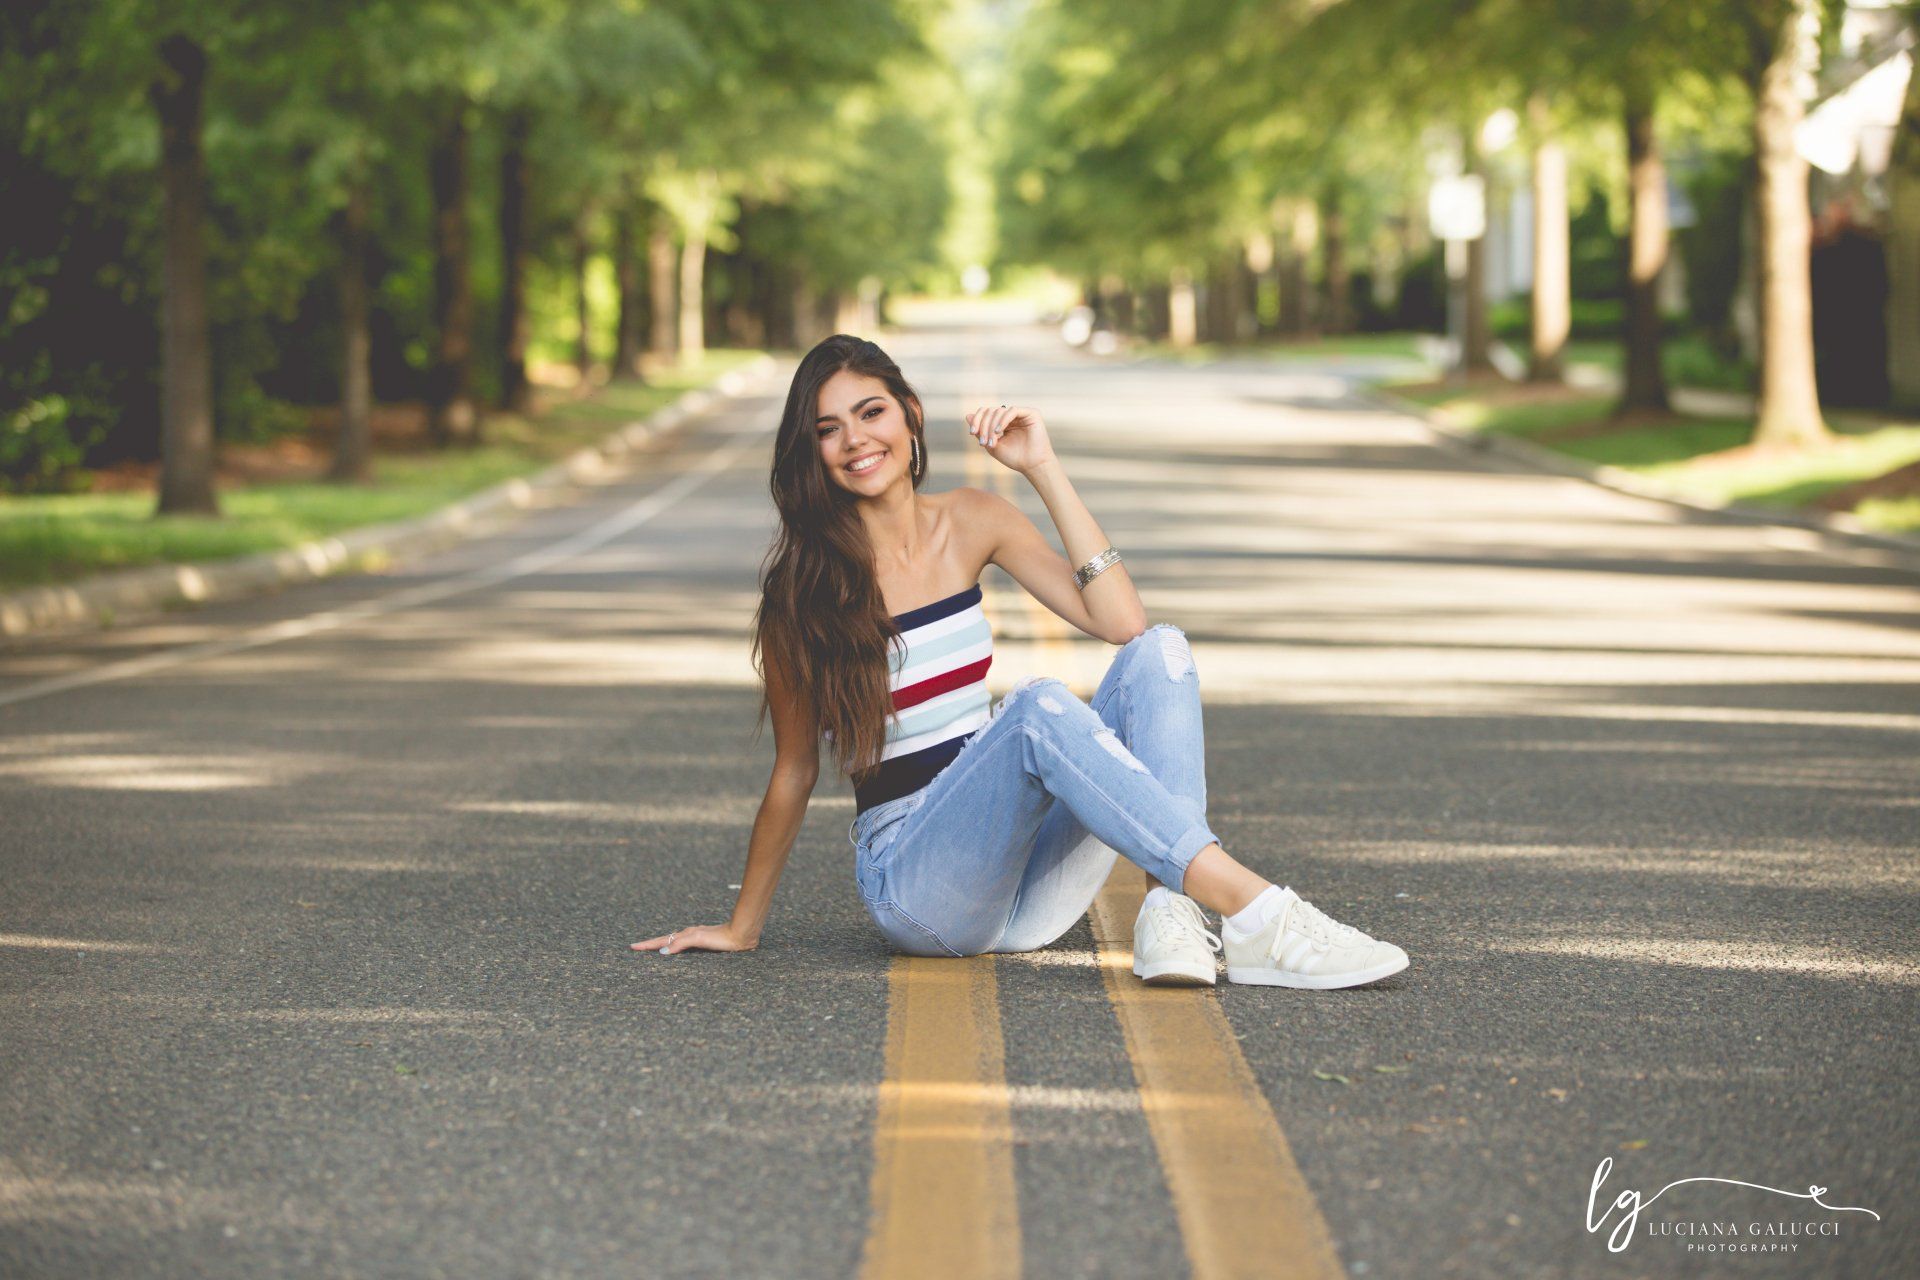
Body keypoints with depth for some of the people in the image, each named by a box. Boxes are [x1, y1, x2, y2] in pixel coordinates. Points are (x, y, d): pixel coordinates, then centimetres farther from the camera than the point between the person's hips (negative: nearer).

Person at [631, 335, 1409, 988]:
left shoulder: (971, 523, 8)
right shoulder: (804, 587, -5)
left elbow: (1121, 621, -3)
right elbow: (794, 772, 4)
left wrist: (1044, 469, -4)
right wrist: (742, 929, 10)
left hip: (1019, 873, 5)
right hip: (913, 886, -5)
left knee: (1158, 653, -14)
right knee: (1038, 707, -33)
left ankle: (1170, 910, -35)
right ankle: (1256, 916, -45)